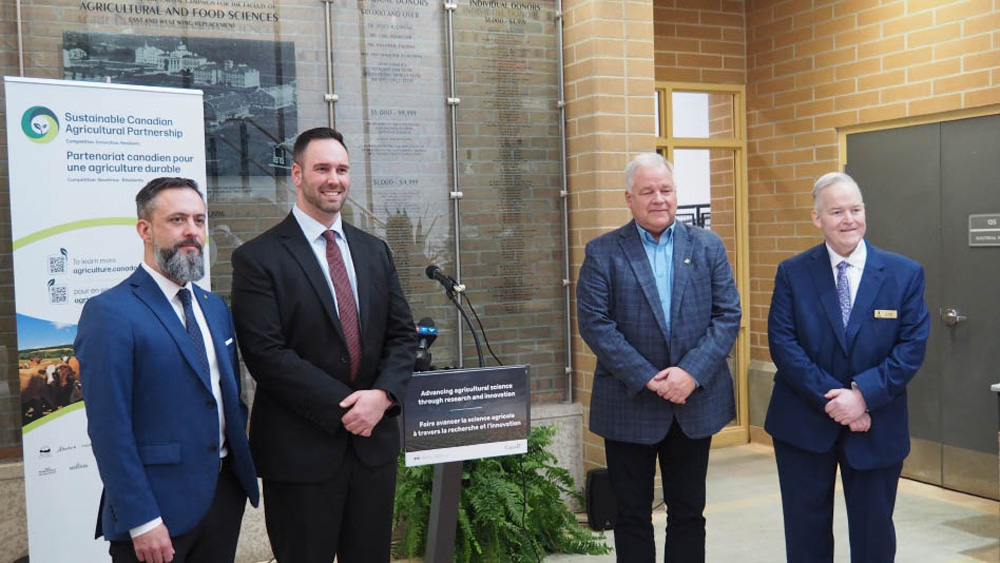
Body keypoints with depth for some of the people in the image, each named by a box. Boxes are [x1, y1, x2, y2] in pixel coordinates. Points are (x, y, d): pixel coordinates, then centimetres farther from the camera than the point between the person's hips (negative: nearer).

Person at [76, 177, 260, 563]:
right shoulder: (109, 313, -13)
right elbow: (109, 429, -16)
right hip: (159, 507, -6)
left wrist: (244, 463, 7)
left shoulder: (215, 307, 10)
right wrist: (141, 521, -17)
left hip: (226, 491, 7)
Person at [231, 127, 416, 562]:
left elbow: (402, 335, 8)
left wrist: (383, 395, -10)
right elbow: (266, 354, -14)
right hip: (301, 450, -5)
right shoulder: (259, 258, -6)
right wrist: (342, 408, -16)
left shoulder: (374, 251, 11)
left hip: (374, 442, 5)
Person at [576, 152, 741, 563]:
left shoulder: (708, 247, 5)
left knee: (688, 512, 14)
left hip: (695, 402, 2)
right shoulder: (602, 252, -2)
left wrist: (692, 372, -15)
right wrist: (647, 379, -17)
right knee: (632, 514, 10)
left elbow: (728, 314, -1)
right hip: (629, 405, -2)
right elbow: (595, 324, -10)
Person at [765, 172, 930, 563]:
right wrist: (831, 399, -17)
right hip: (803, 425, 0)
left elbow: (912, 346, -6)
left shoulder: (905, 274, -2)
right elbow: (782, 343, -9)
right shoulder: (792, 273, -2)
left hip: (877, 427, 0)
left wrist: (864, 393, -18)